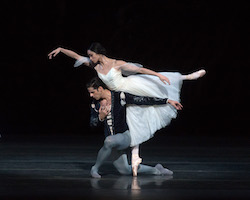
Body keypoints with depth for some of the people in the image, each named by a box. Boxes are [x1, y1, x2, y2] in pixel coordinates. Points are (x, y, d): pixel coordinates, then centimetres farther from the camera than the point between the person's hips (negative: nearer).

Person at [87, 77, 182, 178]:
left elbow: (144, 100, -15)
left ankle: (95, 168, -18)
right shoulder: (95, 104, -1)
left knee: (109, 141, -39)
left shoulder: (119, 97, -16)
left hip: (125, 136, -6)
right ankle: (155, 170, 28)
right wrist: (100, 117, -12)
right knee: (124, 170, 9)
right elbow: (92, 123, 11)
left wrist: (168, 101, -17)